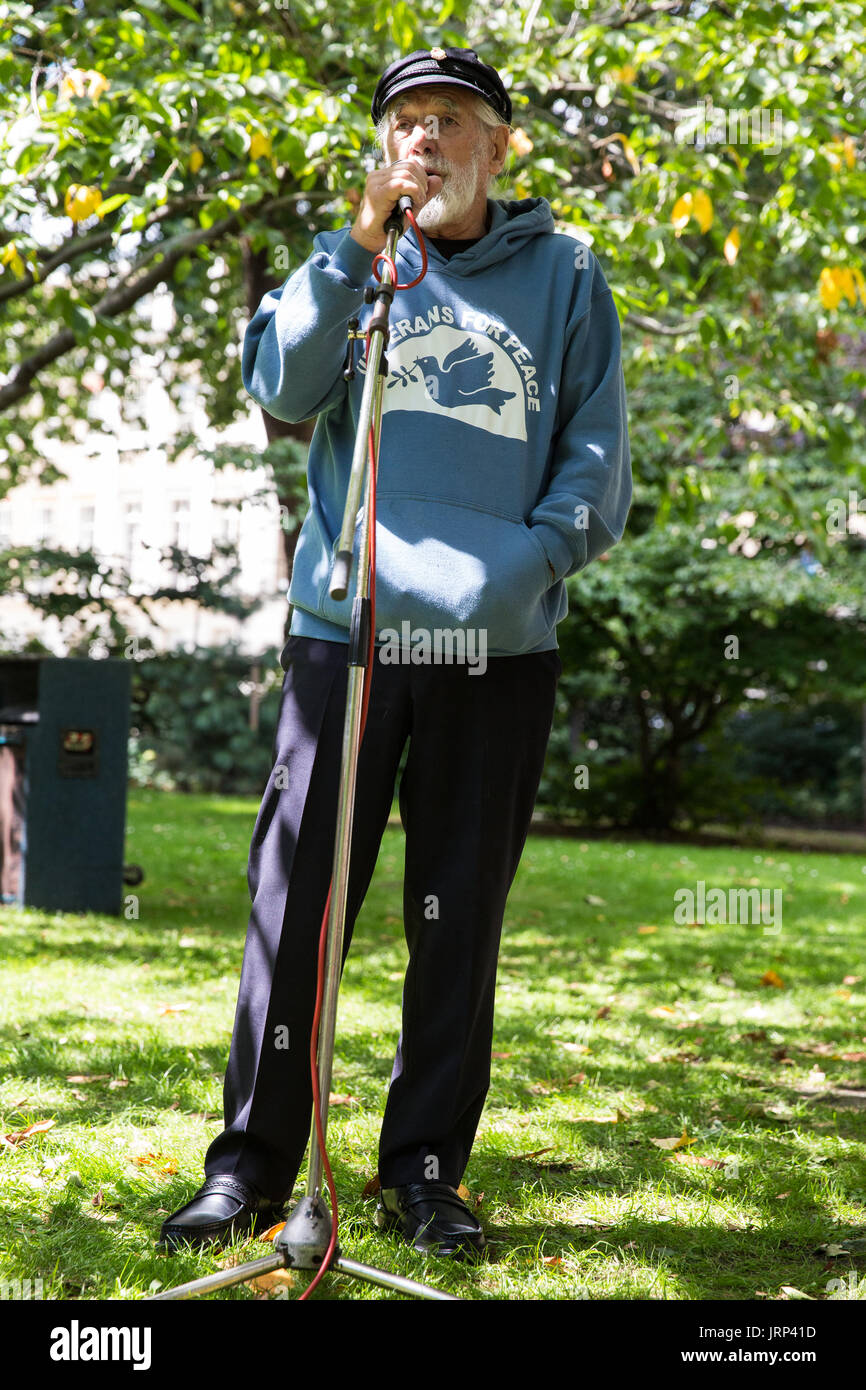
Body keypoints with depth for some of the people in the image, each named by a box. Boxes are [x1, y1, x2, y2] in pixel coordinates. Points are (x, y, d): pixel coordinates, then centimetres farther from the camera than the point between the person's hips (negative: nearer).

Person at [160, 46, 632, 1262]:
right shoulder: (357, 267, 14)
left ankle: (425, 1171, 14)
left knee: (459, 916, 4)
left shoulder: (563, 277, 11)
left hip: (498, 648, 0)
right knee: (297, 899, -2)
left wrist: (534, 556, -10)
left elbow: (597, 454, 6)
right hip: (346, 626, 0)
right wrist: (358, 245, -8)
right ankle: (254, 1161, 7)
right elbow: (283, 389, -2)